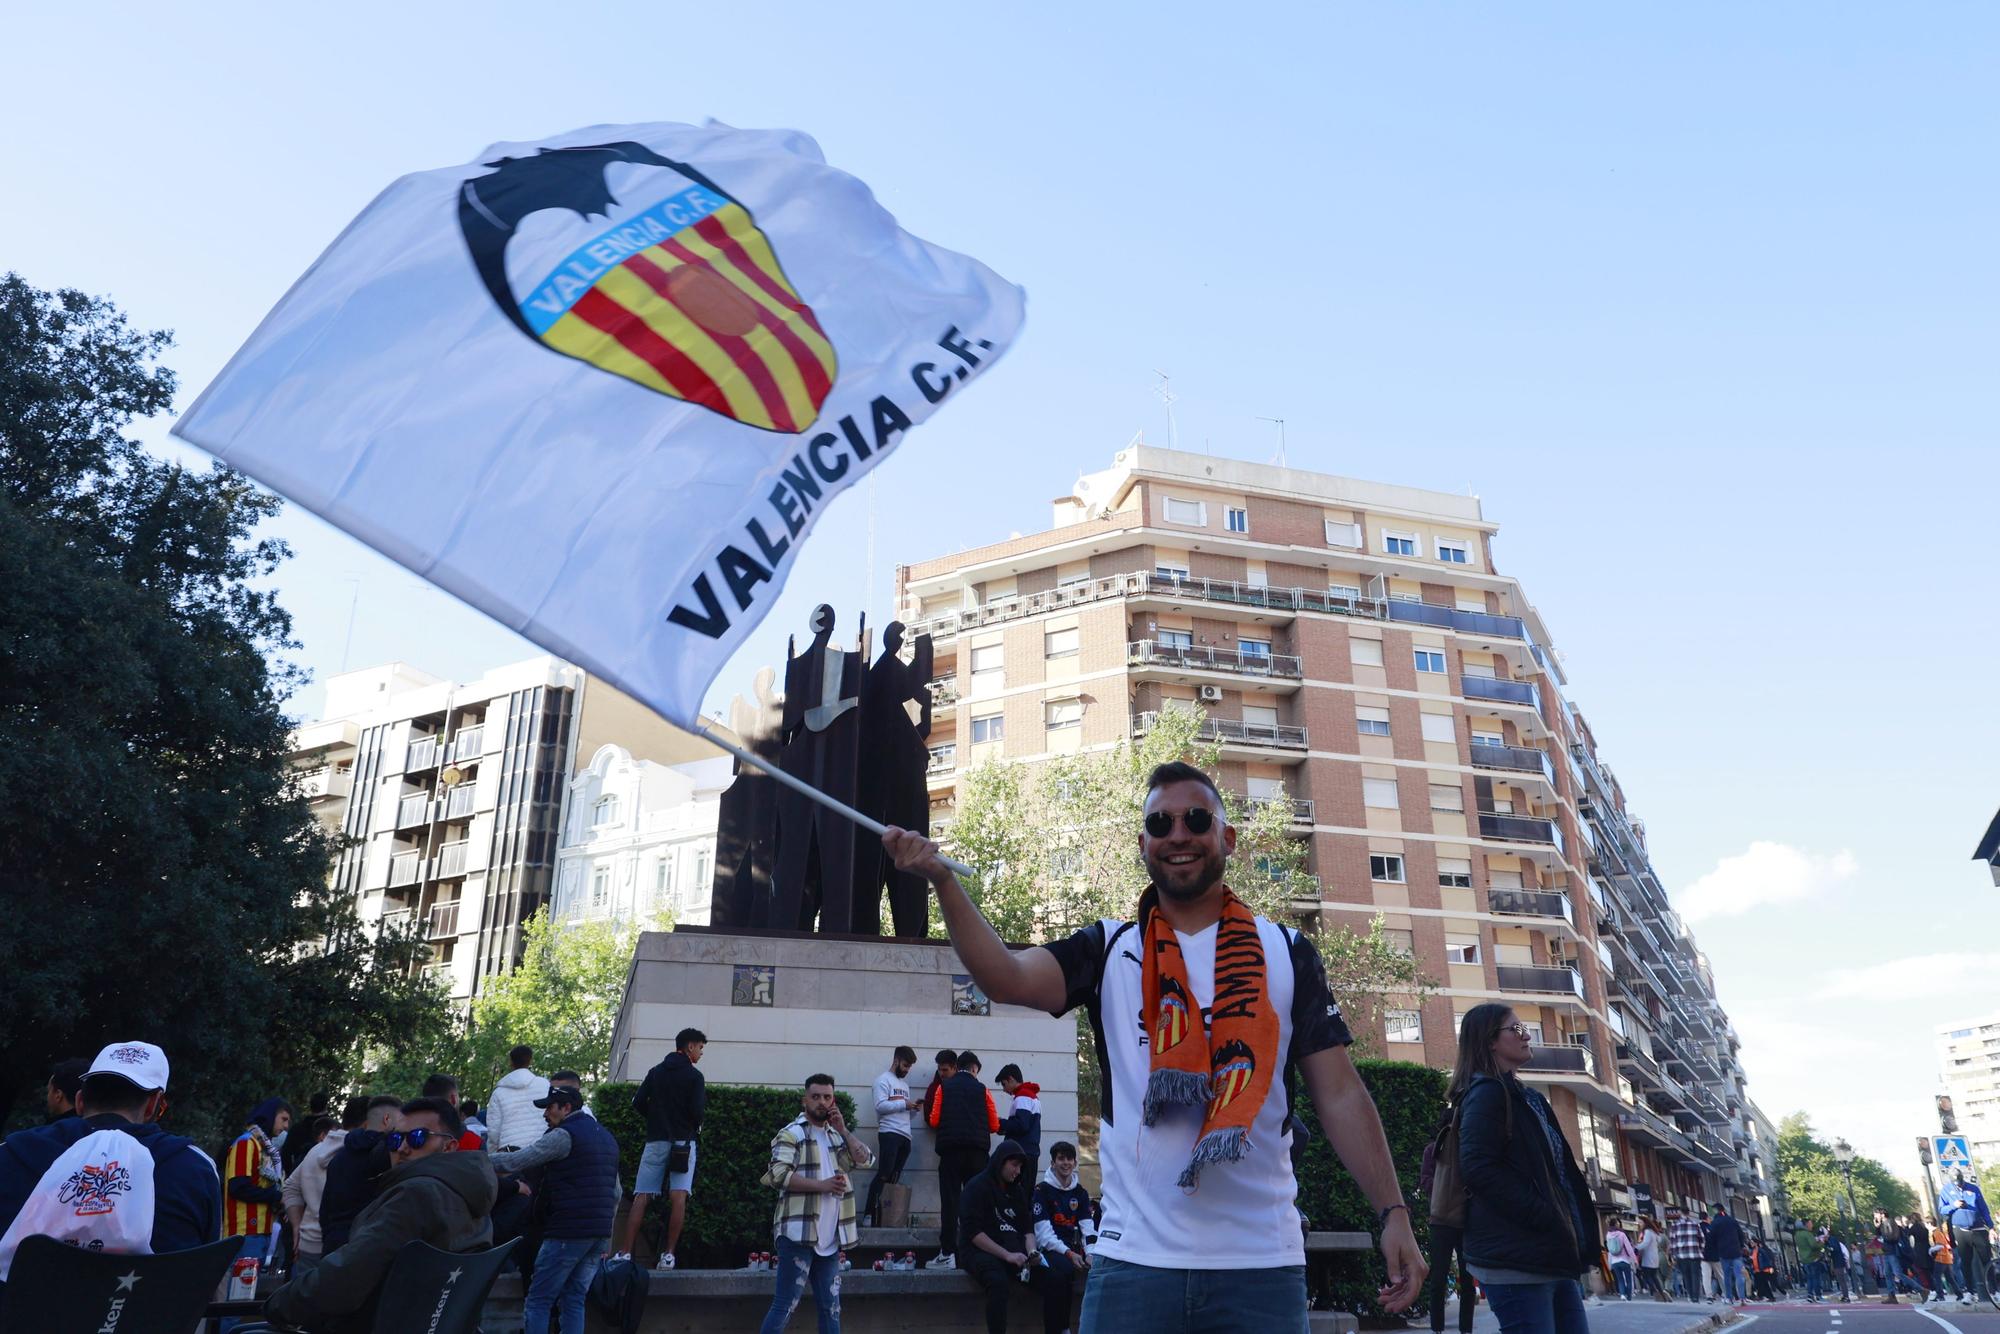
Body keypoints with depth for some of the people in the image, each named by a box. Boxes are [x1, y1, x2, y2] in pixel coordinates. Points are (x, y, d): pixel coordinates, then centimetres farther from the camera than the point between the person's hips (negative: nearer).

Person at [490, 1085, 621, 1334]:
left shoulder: (564, 1135, -7)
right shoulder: (607, 1137, 19)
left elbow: (516, 1161, -10)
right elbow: (616, 1193, 21)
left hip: (567, 1233, -8)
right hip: (599, 1235, 8)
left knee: (537, 1302, 0)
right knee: (573, 1301, 11)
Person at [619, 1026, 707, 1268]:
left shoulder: (656, 1072, 12)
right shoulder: (694, 1076, -3)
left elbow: (637, 1103, 6)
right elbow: (697, 1112, -12)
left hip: (655, 1140, 4)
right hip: (683, 1142, -4)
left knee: (641, 1197, 2)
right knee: (678, 1197, -5)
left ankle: (625, 1252, -5)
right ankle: (668, 1254, -10)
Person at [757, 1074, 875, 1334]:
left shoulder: (836, 1135, 18)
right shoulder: (792, 1134, -4)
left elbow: (865, 1160, 6)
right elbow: (778, 1175, -17)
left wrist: (842, 1129, -2)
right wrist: (822, 1185, -19)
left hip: (830, 1237, 7)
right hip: (799, 1234, -7)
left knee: (830, 1307, 11)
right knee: (785, 1306, -5)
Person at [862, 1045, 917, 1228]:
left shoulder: (904, 1084, 26)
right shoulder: (884, 1080, 2)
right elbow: (881, 1105, -12)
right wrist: (904, 1104, -9)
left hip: (905, 1136, 7)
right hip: (889, 1133, -7)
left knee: (894, 1178, 1)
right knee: (884, 1175, -12)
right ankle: (868, 1215, -11)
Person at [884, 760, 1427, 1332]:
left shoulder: (1286, 953, 5)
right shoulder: (1109, 950, 4)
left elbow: (1340, 1094, 4)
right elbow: (1006, 978, -12)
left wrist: (1393, 1213, -4)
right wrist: (943, 880, -24)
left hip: (1262, 1264, 0)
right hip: (1135, 1258, 0)